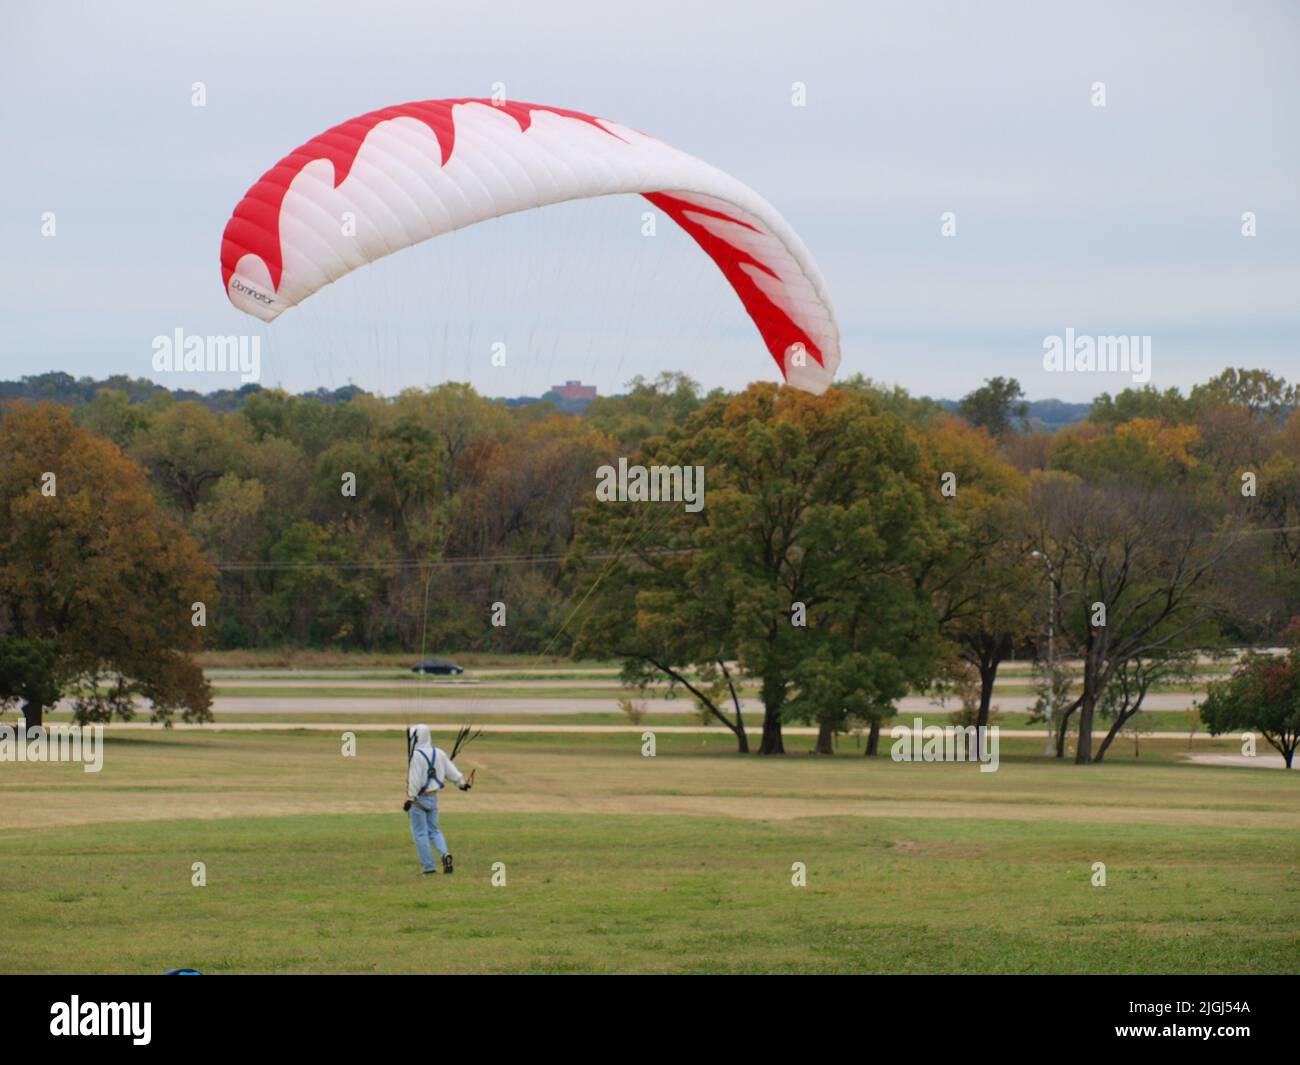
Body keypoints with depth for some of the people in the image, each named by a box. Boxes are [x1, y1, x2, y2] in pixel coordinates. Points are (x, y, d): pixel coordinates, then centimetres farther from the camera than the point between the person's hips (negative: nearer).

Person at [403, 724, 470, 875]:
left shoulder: (417, 756, -19)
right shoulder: (439, 753, 2)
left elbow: (414, 780, -23)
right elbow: (451, 770, 10)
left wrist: (409, 799, -21)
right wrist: (462, 782, 26)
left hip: (419, 799, -7)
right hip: (433, 798, 7)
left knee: (420, 833, 3)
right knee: (433, 830, 19)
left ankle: (429, 867, 3)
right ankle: (445, 854, -6)